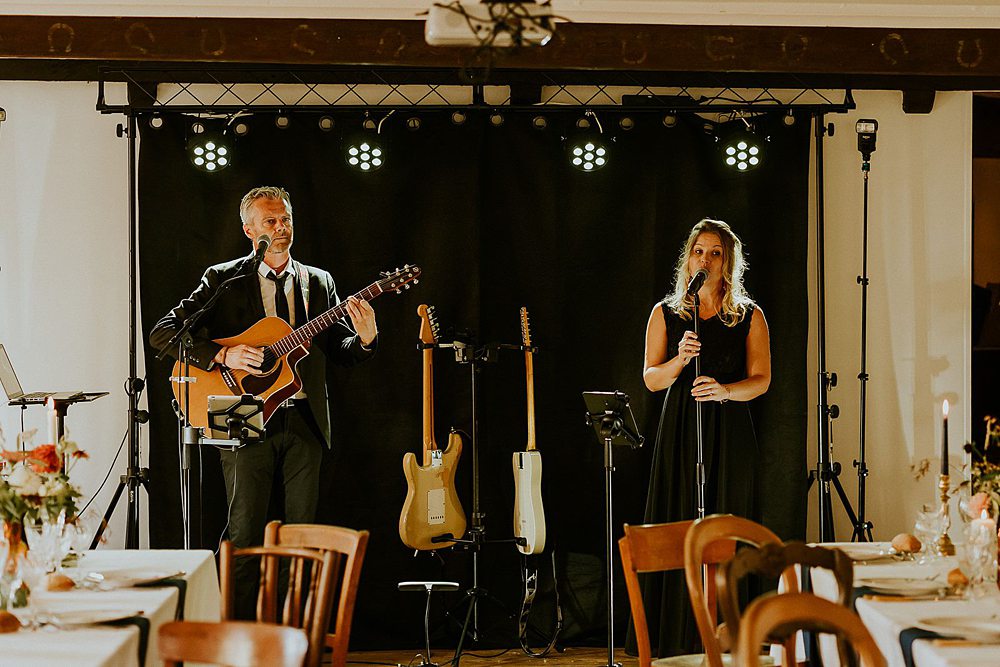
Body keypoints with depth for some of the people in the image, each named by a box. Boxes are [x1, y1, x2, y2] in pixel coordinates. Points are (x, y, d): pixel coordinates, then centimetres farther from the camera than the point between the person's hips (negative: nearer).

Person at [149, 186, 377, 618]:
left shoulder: (318, 283, 14)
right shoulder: (224, 280, 3)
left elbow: (341, 353, 12)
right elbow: (163, 334, -4)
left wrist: (365, 338, -10)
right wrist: (222, 355, -17)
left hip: (304, 423, 3)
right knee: (245, 537, -4)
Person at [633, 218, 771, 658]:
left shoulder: (749, 316, 7)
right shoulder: (666, 314, 10)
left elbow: (761, 379, -1)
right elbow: (650, 379, 3)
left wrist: (724, 391, -21)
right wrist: (680, 359, -17)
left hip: (729, 436, -1)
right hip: (679, 434, 1)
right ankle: (676, 642, -1)